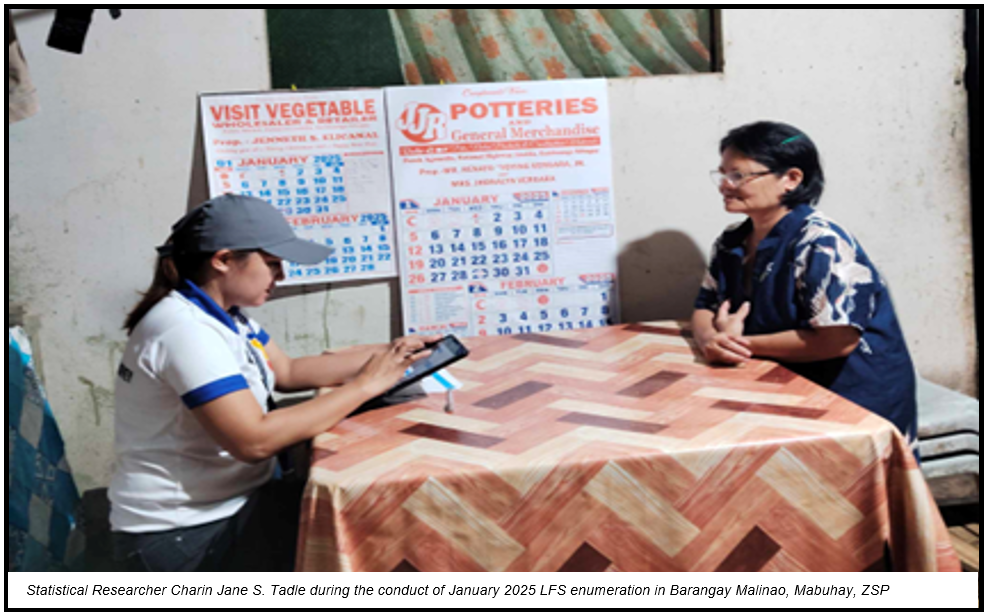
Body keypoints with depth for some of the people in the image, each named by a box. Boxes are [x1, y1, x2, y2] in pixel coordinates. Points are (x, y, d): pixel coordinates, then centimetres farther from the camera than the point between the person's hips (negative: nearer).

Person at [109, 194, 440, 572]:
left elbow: (287, 372, 12)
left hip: (232, 504, 9)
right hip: (181, 538, -9)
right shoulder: (184, 328, -24)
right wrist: (364, 386, -23)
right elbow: (254, 441, -30)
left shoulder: (224, 314, 5)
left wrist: (386, 353, 2)